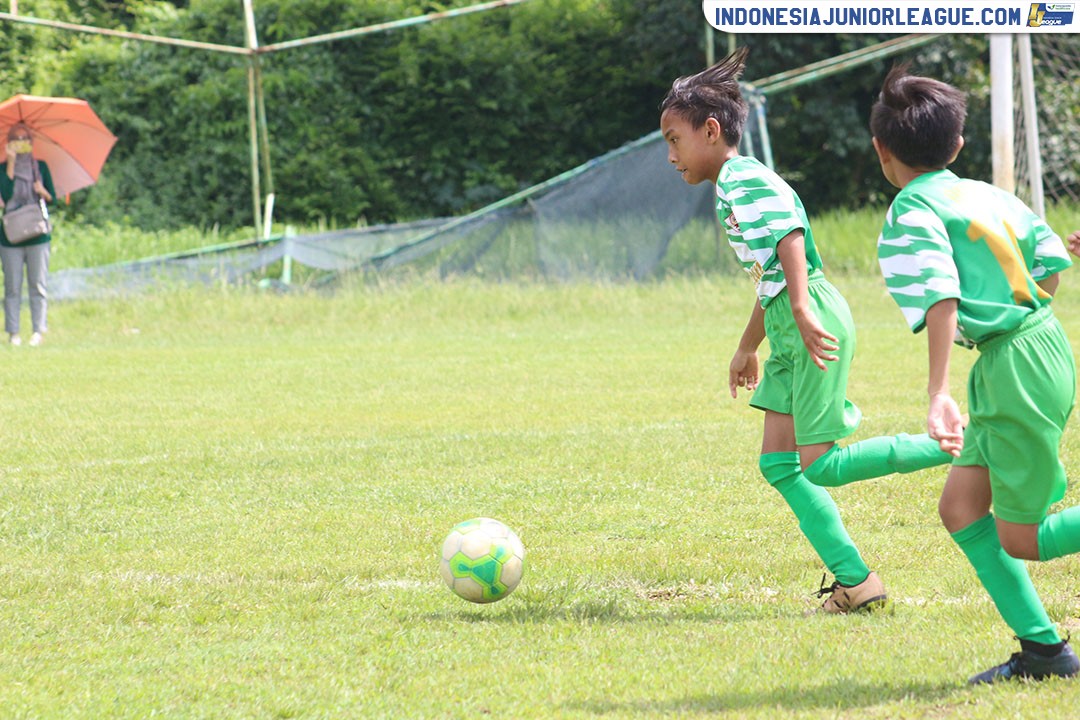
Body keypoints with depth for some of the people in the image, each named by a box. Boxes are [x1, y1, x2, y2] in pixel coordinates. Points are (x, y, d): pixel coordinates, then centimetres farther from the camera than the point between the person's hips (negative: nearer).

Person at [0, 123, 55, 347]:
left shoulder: (41, 167, 10)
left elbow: (53, 199, 9)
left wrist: (43, 192, -13)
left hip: (37, 234, 1)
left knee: (38, 284, -3)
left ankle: (39, 330, -1)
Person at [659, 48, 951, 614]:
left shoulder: (742, 179, -9)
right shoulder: (738, 185, 21)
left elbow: (788, 234, -23)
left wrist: (802, 311, -34)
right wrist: (747, 348, 38)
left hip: (812, 322, -10)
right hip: (788, 331, 10)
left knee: (821, 466, -11)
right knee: (778, 463, 7)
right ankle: (854, 581, 5)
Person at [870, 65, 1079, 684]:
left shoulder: (912, 215, -11)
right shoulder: (988, 194, 12)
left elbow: (941, 300, -24)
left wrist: (939, 396, -31)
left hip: (1016, 368, -9)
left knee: (1021, 539, 0)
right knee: (961, 506, 12)